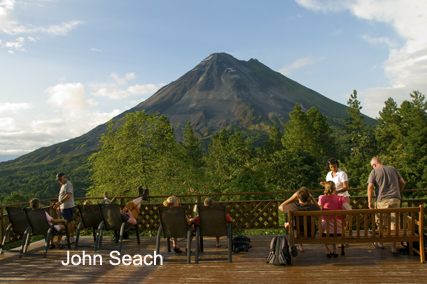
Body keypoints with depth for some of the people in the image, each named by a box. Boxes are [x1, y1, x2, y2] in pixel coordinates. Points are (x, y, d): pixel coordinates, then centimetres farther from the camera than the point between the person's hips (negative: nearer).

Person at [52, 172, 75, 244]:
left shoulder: (67, 184, -13)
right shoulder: (63, 185, 19)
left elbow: (68, 195, -25)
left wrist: (59, 203, -29)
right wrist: (59, 206, 22)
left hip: (67, 207, -10)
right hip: (64, 207, 10)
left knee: (67, 222, -7)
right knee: (70, 222, 12)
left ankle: (68, 238, -3)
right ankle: (72, 237, 18)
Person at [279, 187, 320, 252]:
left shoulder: (293, 206, -27)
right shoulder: (312, 207, -23)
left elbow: (280, 207, -4)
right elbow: (319, 209, 6)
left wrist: (293, 197, -7)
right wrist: (311, 197, -2)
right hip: (310, 234, 2)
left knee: (287, 224, 32)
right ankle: (300, 245, 48)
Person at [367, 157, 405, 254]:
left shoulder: (374, 171, 1)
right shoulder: (393, 169, 13)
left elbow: (370, 186, -8)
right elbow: (402, 182, 16)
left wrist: (369, 201, -4)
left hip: (382, 200, -3)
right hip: (395, 199, 3)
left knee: (380, 222, 14)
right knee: (394, 222, 2)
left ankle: (380, 243, 27)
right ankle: (394, 247, -1)